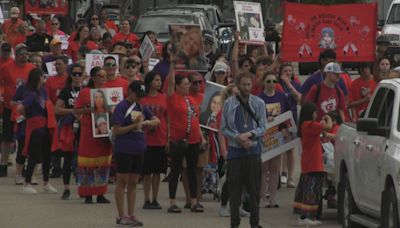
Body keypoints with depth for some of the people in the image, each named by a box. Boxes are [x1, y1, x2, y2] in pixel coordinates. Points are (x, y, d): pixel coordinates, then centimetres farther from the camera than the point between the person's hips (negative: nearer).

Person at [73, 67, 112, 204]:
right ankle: (87, 194, 2)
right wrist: (87, 110, -19)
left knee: (103, 162, 5)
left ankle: (100, 194, 11)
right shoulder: (85, 92, -2)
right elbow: (75, 111, -2)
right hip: (89, 130, -4)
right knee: (88, 163, -4)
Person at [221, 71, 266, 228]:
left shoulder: (259, 103, 5)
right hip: (234, 150, 0)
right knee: (234, 188, 1)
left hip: (253, 149, 0)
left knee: (254, 188, 0)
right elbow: (223, 128, 4)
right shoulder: (229, 103, 4)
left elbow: (263, 127, 4)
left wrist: (250, 134, -13)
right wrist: (238, 137, -11)